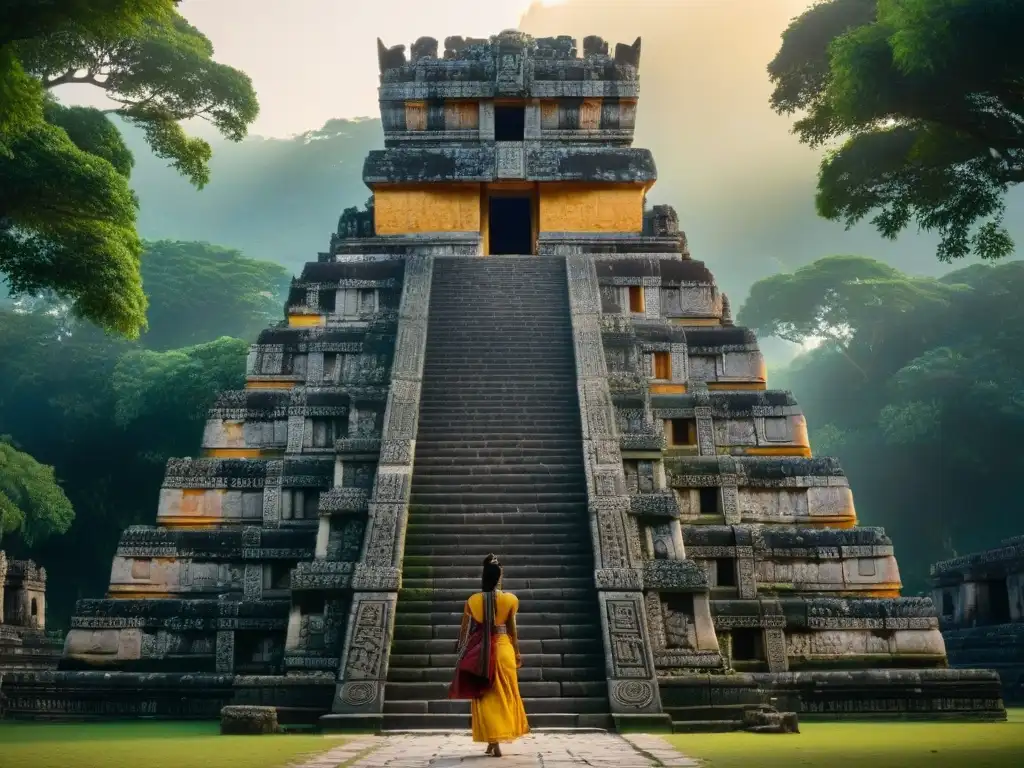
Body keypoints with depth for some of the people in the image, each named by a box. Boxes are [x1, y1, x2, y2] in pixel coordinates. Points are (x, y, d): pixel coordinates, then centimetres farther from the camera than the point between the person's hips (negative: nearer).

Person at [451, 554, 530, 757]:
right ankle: (498, 739, 11)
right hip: (504, 649, 0)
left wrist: (463, 653, 13)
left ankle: (493, 741, 2)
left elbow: (465, 630, 1)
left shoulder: (473, 600, -3)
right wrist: (517, 652, 11)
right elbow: (512, 629, 2)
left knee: (486, 697, 6)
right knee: (504, 695, 11)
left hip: (480, 652, 0)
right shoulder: (509, 599, -3)